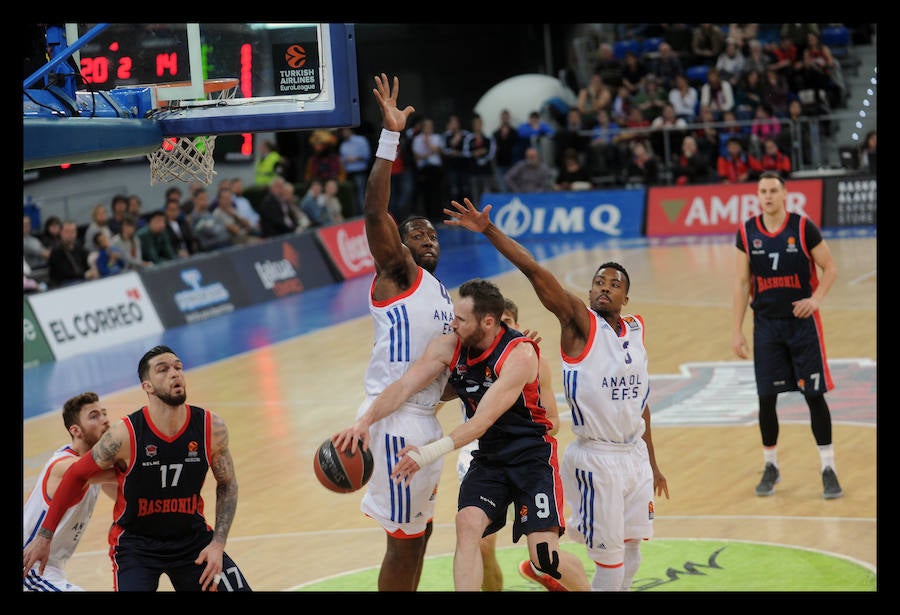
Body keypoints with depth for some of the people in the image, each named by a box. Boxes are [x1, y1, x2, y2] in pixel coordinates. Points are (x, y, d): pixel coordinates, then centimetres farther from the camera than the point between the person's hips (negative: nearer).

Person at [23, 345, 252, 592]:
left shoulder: (211, 427, -13)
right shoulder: (125, 435, -21)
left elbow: (227, 484, 3)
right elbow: (76, 475, -7)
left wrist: (218, 544, -8)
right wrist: (44, 536, -3)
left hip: (193, 537, 3)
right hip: (135, 543, -3)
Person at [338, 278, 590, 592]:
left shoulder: (520, 354, -25)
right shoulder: (448, 347, -6)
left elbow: (484, 420, -31)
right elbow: (403, 386, -13)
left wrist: (432, 451, -41)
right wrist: (364, 422, -31)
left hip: (531, 454, -5)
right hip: (489, 457, 5)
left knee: (544, 556, -10)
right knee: (468, 524, -21)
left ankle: (586, 589, 20)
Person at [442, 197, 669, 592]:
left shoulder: (635, 328, 8)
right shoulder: (579, 321, -8)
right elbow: (534, 271, -21)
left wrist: (652, 462, 20)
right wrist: (488, 230, -31)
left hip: (635, 453, 6)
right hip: (597, 458, -6)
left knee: (631, 551, 13)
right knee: (610, 558, -2)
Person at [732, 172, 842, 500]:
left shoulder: (803, 227, -8)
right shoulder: (747, 232, 0)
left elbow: (830, 268, -2)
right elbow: (742, 282, 5)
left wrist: (816, 298, -20)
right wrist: (736, 330, 1)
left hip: (802, 322, -2)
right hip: (766, 323, 2)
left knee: (814, 395, -2)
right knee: (766, 397, 3)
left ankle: (828, 469, 5)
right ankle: (770, 466, 19)